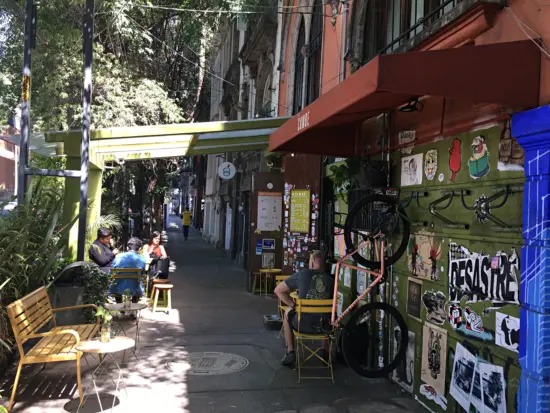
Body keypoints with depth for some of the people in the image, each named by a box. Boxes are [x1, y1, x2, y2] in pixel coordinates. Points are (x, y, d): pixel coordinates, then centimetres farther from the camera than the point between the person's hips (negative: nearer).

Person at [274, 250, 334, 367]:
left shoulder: (302, 274, -4)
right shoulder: (331, 279, 1)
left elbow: (278, 290, 1)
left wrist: (293, 304, 7)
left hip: (303, 325, -2)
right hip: (324, 326, 2)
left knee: (288, 312, 31)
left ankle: (290, 353, 27)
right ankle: (327, 353, 40)